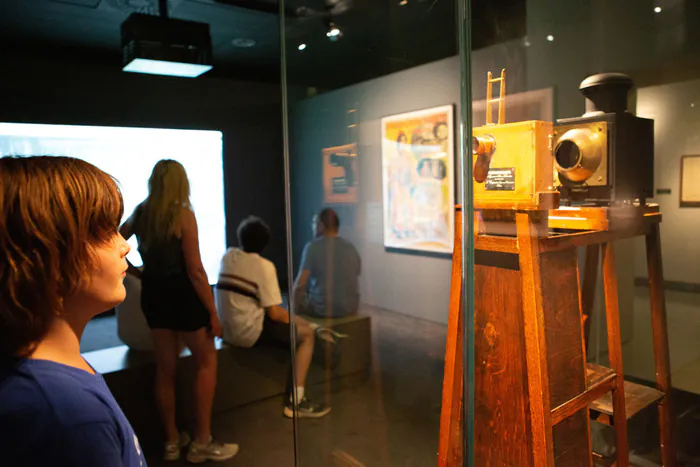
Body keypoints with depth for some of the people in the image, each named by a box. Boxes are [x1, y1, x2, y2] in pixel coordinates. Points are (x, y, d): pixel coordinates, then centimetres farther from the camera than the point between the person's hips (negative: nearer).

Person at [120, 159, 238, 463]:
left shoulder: (140, 213, 3)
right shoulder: (183, 214, -15)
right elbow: (195, 271, -17)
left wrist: (134, 271, 22)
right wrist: (213, 312, -12)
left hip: (152, 294, 6)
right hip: (182, 295, -6)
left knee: (165, 368, 14)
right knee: (206, 361, 9)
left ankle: (171, 442, 26)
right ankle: (202, 442, 11)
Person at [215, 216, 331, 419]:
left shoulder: (228, 256, 6)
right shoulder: (264, 265, -14)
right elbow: (274, 313, -14)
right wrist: (288, 316, 5)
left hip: (227, 329, 8)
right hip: (249, 332, -8)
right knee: (307, 334, 1)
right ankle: (296, 402, 0)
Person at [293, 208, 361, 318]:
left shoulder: (312, 247, -10)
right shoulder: (351, 248, 5)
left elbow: (300, 284, -15)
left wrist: (295, 307, 0)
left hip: (324, 308, -5)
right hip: (351, 307, 5)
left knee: (297, 300, 23)